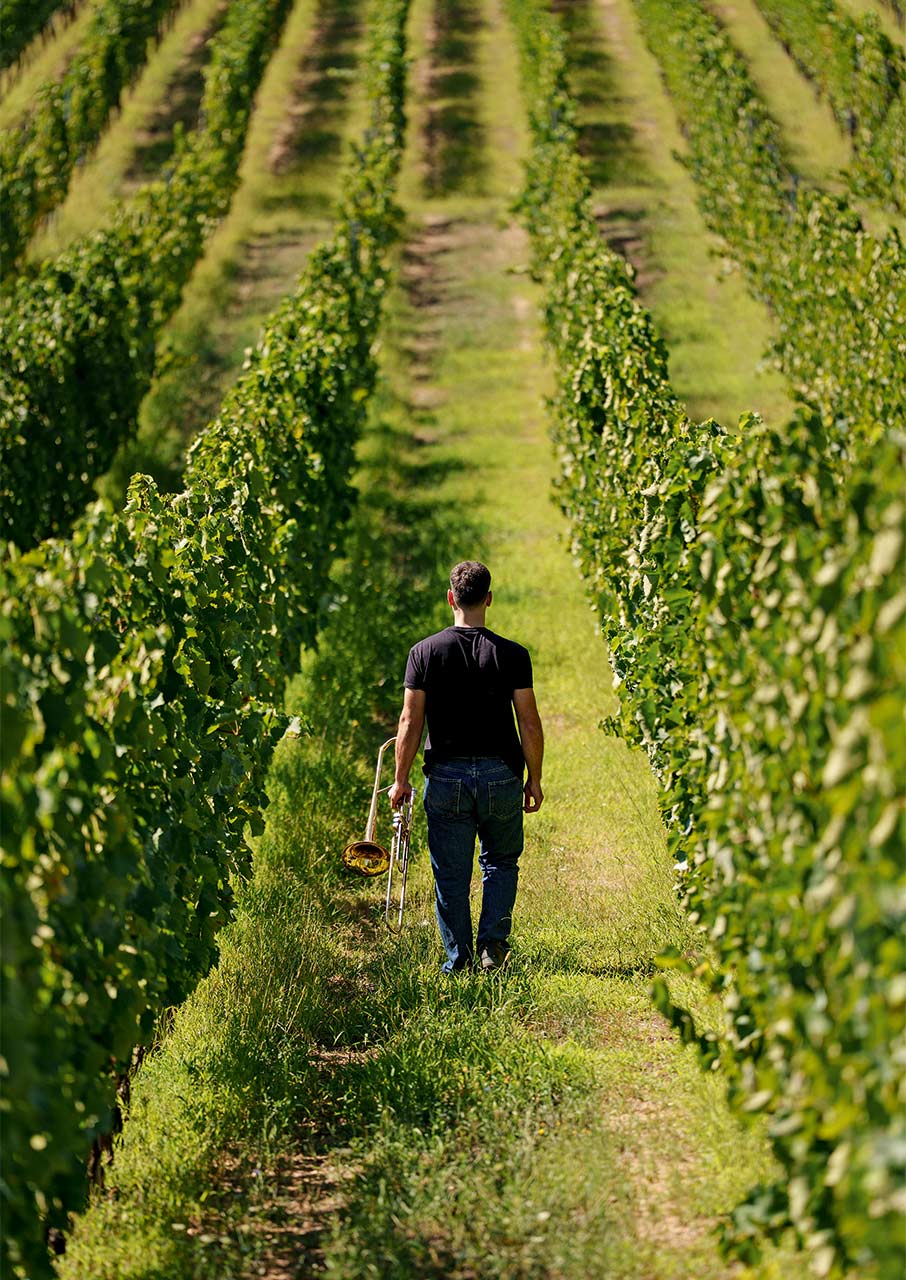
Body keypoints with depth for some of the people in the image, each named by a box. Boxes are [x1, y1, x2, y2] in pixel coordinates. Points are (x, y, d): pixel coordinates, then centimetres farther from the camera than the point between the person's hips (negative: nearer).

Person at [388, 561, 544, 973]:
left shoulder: (424, 652, -3)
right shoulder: (512, 655, -4)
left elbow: (410, 723, -3)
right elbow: (530, 725, -3)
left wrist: (401, 780, 5)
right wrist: (534, 780, 8)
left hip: (446, 776, 0)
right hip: (501, 776, 0)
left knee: (451, 873, 9)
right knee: (501, 862, 18)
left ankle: (459, 959, 11)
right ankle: (493, 943, 4)